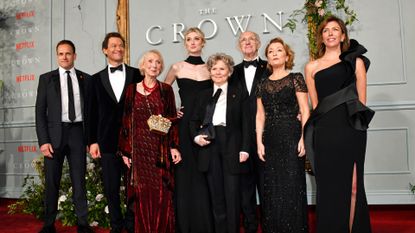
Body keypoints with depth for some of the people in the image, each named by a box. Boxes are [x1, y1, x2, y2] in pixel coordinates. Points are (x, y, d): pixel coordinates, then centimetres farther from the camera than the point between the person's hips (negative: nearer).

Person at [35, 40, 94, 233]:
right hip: (55, 132, 0)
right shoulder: (46, 78, 6)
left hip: (78, 132, 1)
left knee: (79, 180, 5)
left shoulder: (86, 79, 8)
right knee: (52, 181, 6)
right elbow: (40, 111, 2)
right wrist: (43, 141, -8)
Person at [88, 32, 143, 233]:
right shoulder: (97, 79, 9)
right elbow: (93, 112, 7)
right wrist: (92, 141, 2)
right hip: (108, 141, 1)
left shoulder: (137, 75, 5)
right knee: (111, 188, 8)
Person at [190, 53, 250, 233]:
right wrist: (196, 136, -3)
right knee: (216, 195, 7)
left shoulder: (239, 93, 6)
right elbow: (194, 120, 17)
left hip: (232, 147, -3)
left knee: (232, 194, -1)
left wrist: (244, 149, -8)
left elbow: (246, 123, 0)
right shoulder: (204, 95, 15)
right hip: (210, 147, 3)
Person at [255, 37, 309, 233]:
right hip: (271, 139, 4)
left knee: (292, 185, -1)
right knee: (272, 188, 7)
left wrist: (304, 137, -12)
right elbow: (260, 115, 11)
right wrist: (259, 142, 3)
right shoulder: (263, 85, 13)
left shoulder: (296, 78, 3)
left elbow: (305, 110, -2)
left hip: (291, 136, -3)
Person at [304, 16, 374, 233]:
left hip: (350, 128, -1)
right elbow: (315, 104, 13)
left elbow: (361, 101, 7)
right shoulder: (311, 67, 14)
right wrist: (327, 119, 2)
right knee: (328, 184, 4)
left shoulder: (355, 61, 11)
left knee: (351, 184, -3)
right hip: (324, 132, 1)